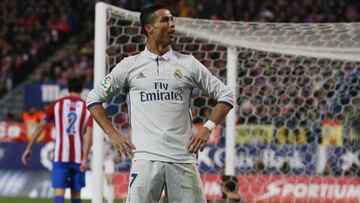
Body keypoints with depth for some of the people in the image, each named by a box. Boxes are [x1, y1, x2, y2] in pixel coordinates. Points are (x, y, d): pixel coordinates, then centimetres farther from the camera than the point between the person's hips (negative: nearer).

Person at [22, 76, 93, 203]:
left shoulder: (56, 104, 6)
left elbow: (40, 127, 5)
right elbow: (88, 134, -6)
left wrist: (28, 148, 10)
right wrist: (85, 158, -12)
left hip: (60, 157, -1)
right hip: (78, 157, 1)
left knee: (59, 191, -8)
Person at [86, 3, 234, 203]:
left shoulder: (188, 63, 10)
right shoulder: (130, 65, 8)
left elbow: (225, 94, 14)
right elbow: (94, 98, 14)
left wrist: (208, 128, 2)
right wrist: (113, 134, 4)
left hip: (183, 159, 2)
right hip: (145, 158, -1)